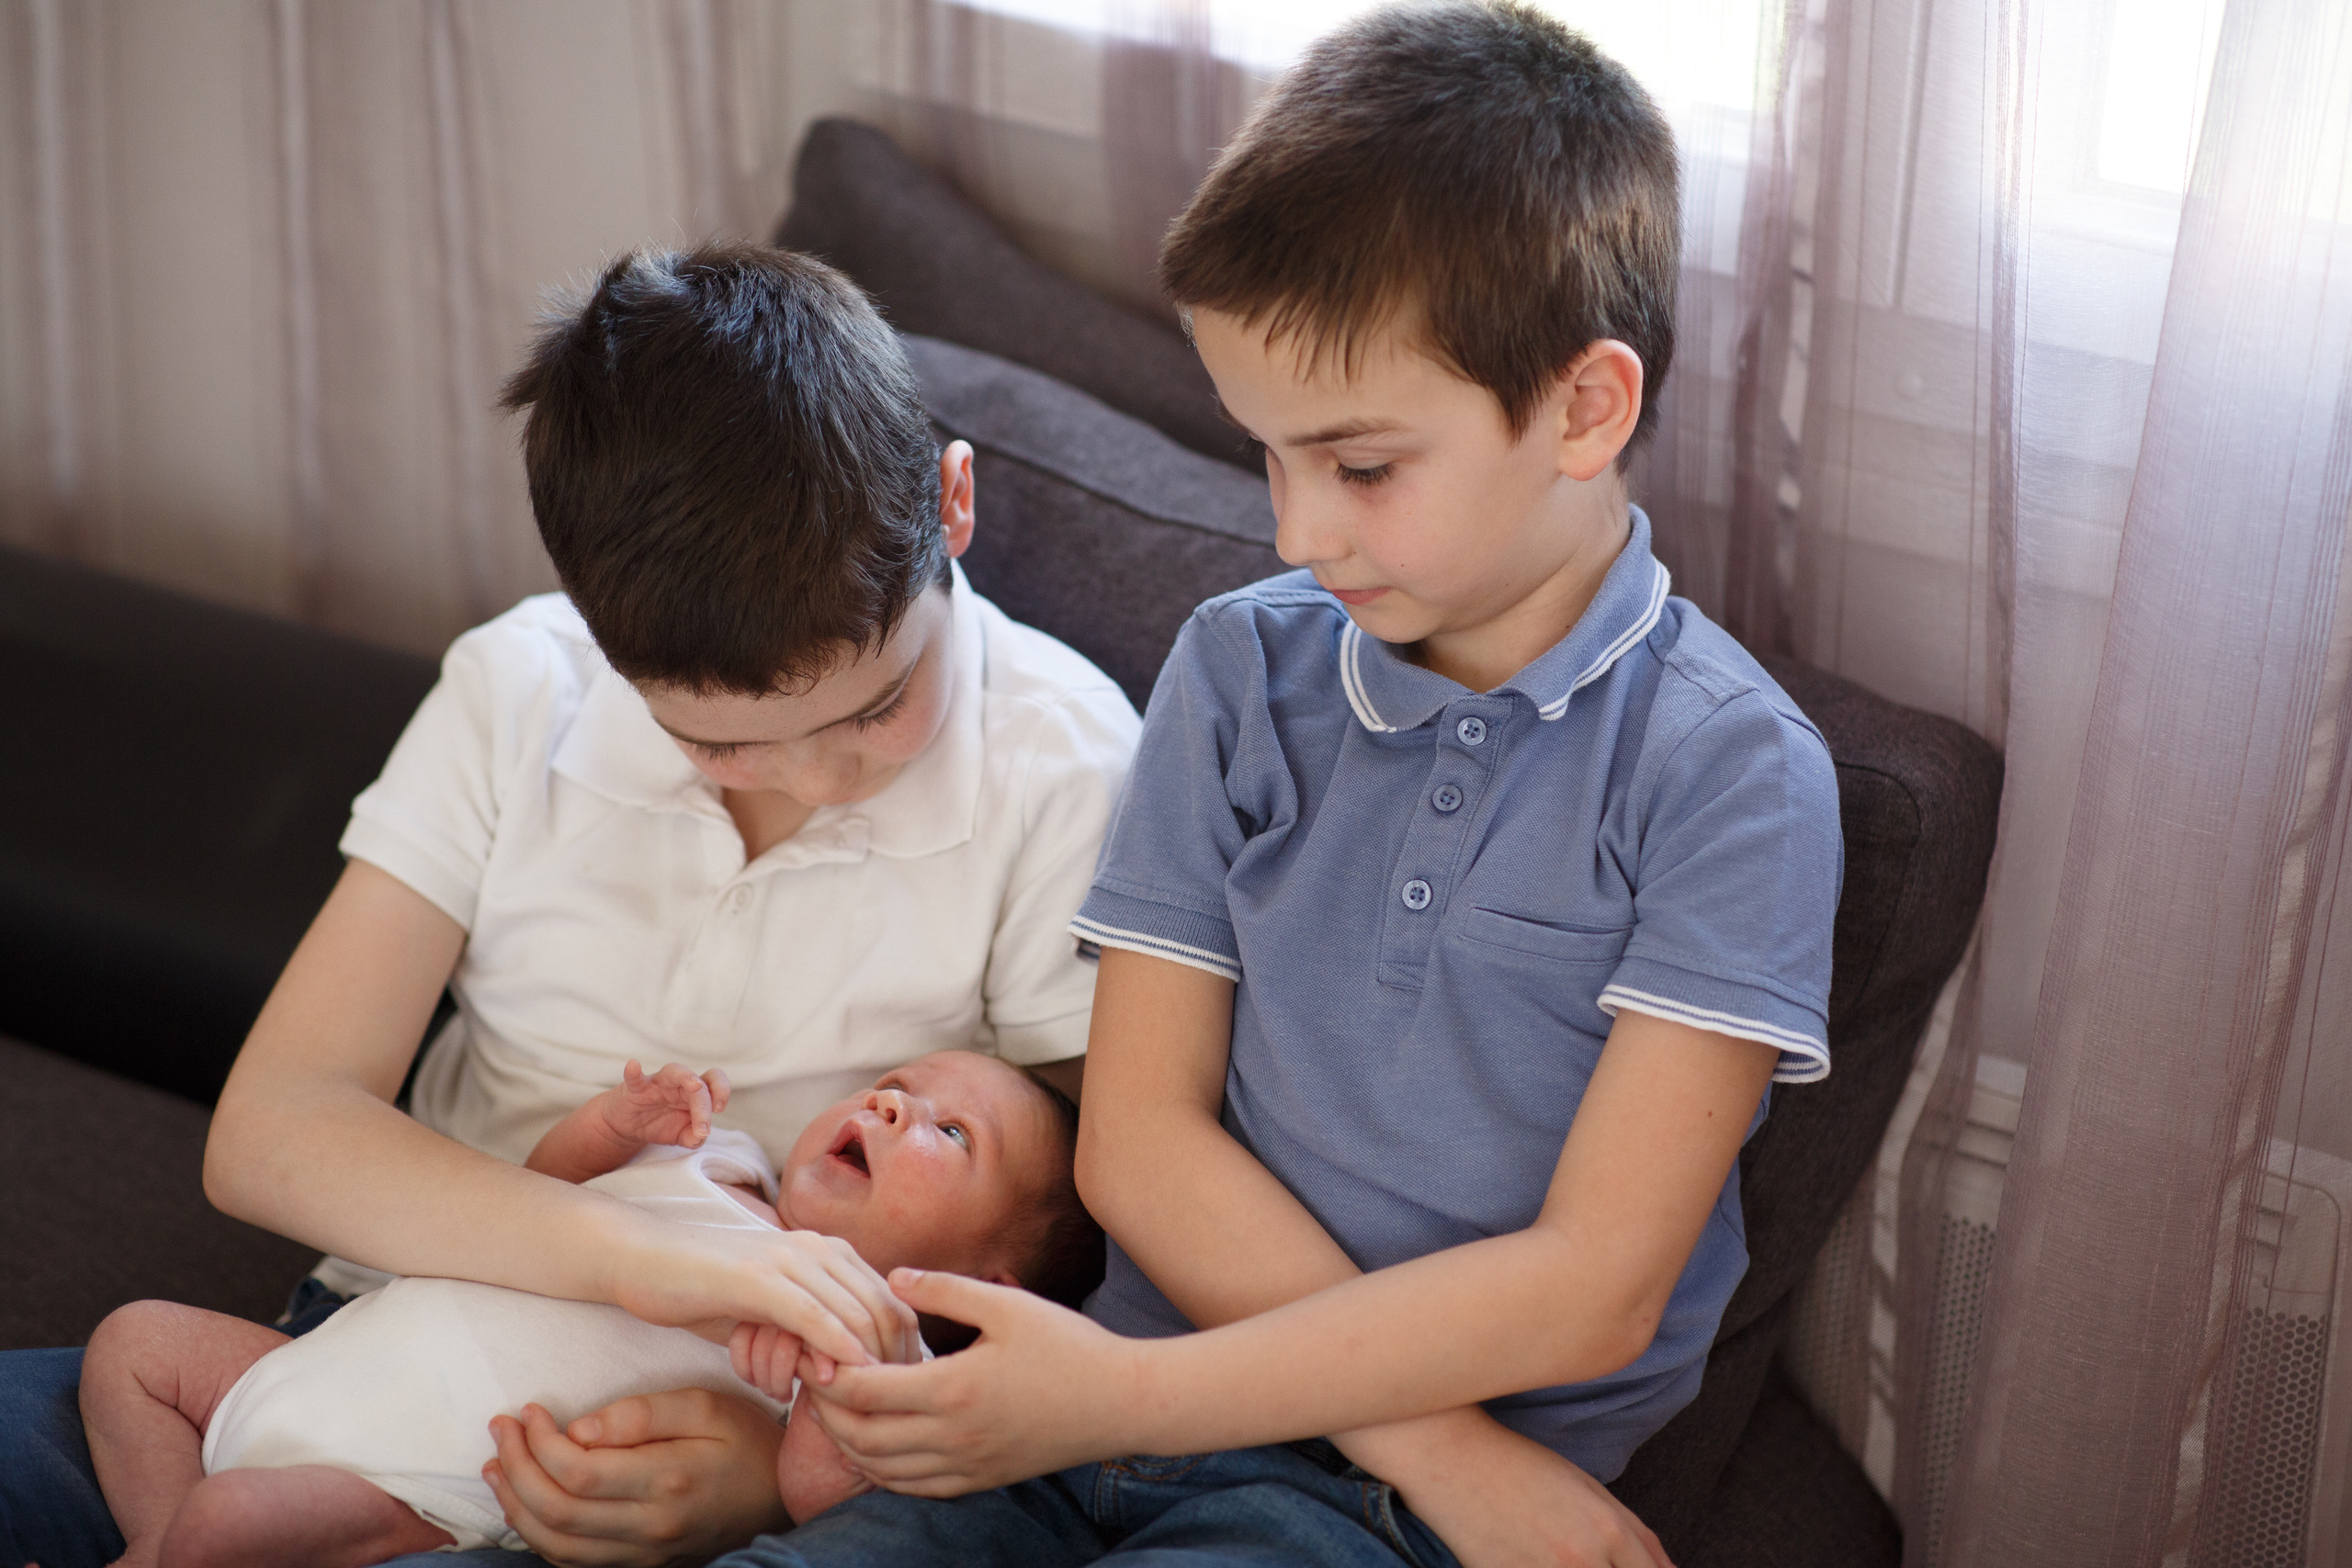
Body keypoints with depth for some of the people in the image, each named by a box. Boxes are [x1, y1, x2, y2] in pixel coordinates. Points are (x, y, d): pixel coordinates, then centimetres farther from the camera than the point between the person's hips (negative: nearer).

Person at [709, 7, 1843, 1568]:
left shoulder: (1727, 767, -7)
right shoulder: (1240, 666, 7)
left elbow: (1592, 1290, -11)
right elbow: (1137, 1137, 2)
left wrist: (1118, 1396, -15)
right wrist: (1439, 1437, -11)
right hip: (1163, 1388, 4)